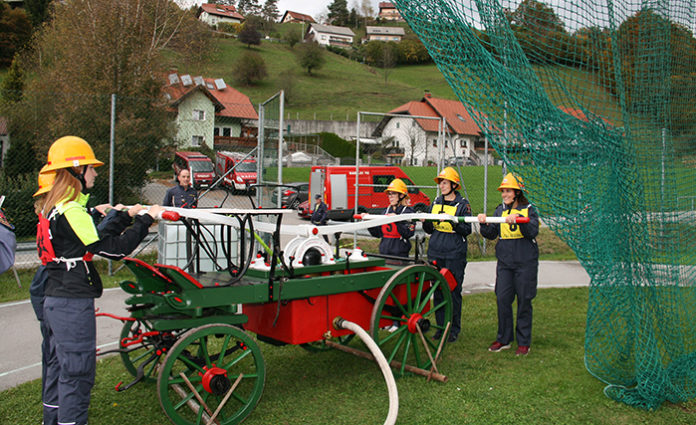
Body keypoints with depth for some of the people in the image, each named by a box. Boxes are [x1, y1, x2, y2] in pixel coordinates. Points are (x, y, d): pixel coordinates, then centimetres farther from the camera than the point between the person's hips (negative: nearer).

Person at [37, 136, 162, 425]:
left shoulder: (53, 207, 12)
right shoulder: (71, 211, -19)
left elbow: (96, 238, 16)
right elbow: (114, 248, -21)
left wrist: (127, 216, 16)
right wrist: (146, 219, -13)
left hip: (54, 301, 10)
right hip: (73, 305, -10)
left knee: (58, 368, 20)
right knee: (77, 374, -2)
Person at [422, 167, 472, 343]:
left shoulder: (463, 204, -1)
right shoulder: (436, 202, 13)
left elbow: (467, 230, -6)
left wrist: (453, 222, -21)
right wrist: (426, 222, -4)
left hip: (454, 254, -5)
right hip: (435, 252, 5)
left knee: (453, 291, 0)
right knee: (437, 290, 7)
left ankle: (454, 329, 11)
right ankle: (441, 327, 17)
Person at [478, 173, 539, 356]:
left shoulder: (529, 210, 0)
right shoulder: (500, 210, 11)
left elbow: (533, 232, -16)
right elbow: (491, 234, 4)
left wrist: (519, 219, -30)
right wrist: (484, 224, -15)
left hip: (525, 262, -3)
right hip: (504, 262, 4)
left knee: (524, 301, 2)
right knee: (502, 299, 2)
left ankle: (524, 342, 13)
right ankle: (503, 339, 15)